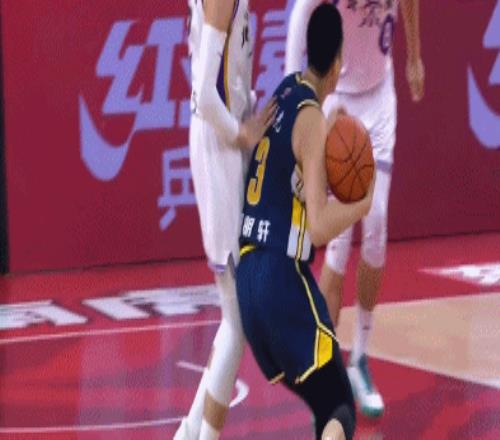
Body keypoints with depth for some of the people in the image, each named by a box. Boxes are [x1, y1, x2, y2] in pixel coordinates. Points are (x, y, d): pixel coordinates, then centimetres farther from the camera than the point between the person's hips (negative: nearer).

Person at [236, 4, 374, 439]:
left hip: (247, 278, 8)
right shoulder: (312, 119, -12)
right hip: (283, 279, -8)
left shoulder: (283, 96, 12)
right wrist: (360, 205, -4)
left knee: (324, 404, 22)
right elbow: (319, 227, -19)